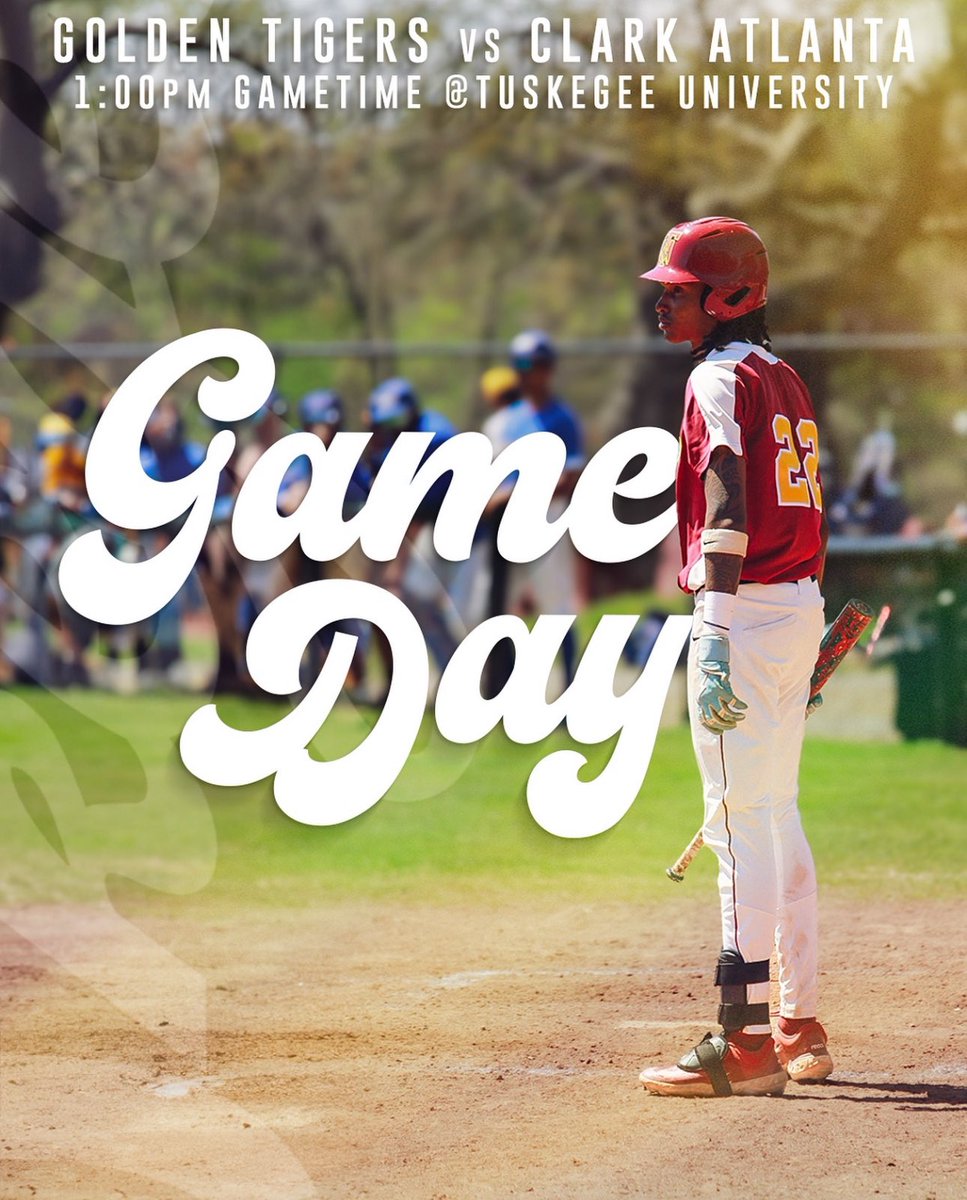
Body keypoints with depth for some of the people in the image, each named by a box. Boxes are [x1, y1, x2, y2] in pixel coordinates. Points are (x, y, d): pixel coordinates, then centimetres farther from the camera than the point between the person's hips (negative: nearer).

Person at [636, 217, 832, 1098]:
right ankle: (799, 1029, 20)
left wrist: (718, 643, -27)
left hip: (745, 609, -10)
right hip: (802, 608, 10)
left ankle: (745, 1044, -14)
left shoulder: (720, 379, -10)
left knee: (740, 824, -11)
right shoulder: (787, 380, 18)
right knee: (778, 817, 16)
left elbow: (729, 510, -20)